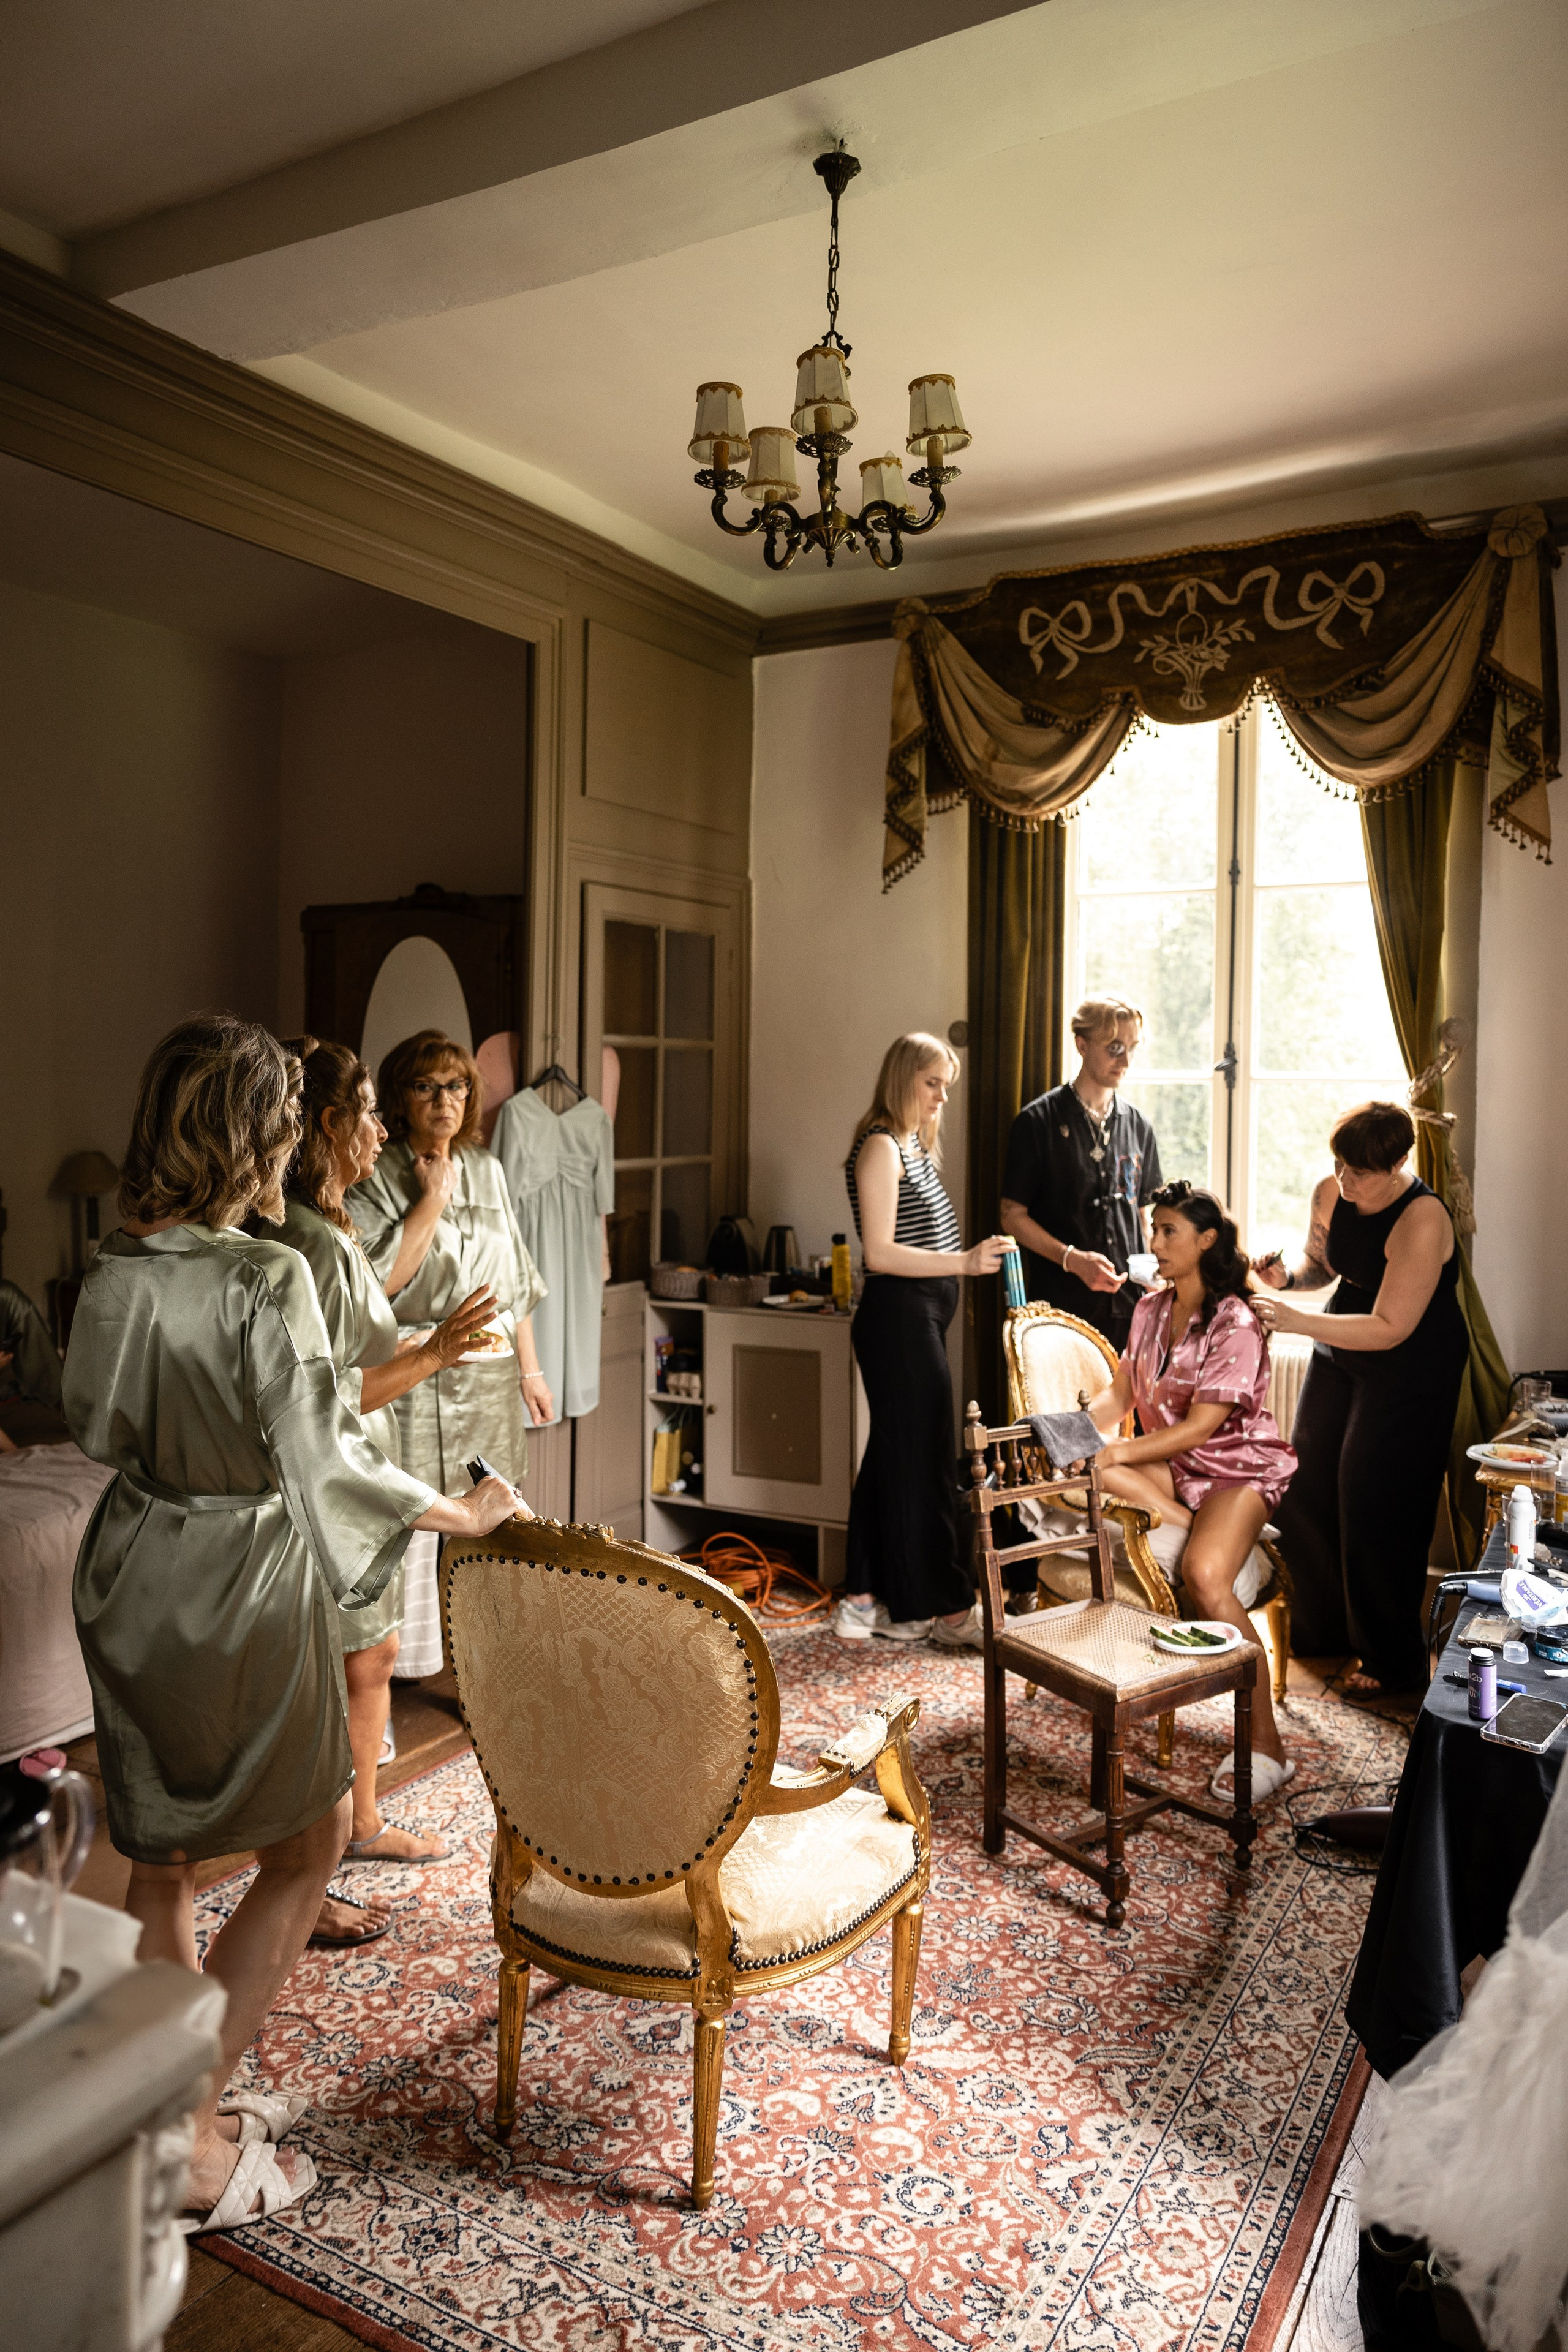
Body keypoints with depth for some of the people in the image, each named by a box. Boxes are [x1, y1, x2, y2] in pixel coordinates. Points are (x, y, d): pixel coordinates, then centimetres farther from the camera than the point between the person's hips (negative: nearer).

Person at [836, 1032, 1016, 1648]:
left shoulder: (914, 1143, 17)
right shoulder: (881, 1147, -13)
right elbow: (880, 1254, -20)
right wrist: (965, 1261, -26)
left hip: (918, 1318, 10)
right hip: (898, 1317, -10)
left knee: (891, 1457, 13)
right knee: (924, 1461, -3)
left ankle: (865, 1601, 21)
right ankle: (947, 1609, 6)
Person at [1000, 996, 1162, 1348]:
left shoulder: (1138, 1126, 13)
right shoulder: (1039, 1121, -2)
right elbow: (1013, 1216, -3)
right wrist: (1073, 1259, -15)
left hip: (1129, 1305, 4)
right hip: (1063, 1304, -4)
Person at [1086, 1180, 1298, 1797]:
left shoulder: (1236, 1323, -15)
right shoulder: (1150, 1309, 7)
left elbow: (1201, 1426, -20)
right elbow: (1120, 1396, 8)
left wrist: (1116, 1453, -26)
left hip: (1238, 1465, -6)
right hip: (1171, 1464, 7)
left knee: (1204, 1573, -33)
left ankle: (1266, 1744, -23)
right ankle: (1204, 1530, -19)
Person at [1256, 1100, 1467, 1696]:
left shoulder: (1422, 1220, -28)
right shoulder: (1330, 1194, -7)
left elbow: (1390, 1329, -29)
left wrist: (1298, 1321, -34)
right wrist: (1288, 1277, -9)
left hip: (1411, 1371, -7)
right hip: (1339, 1356, 7)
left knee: (1376, 1507, -3)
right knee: (1309, 1490, 10)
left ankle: (1393, 1663, 16)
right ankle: (1319, 1630, 31)